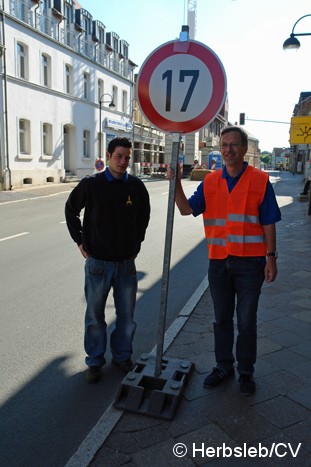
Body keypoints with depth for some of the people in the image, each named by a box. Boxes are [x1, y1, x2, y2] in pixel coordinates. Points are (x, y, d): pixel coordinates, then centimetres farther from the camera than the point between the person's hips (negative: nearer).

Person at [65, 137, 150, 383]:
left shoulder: (136, 186, -1)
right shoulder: (91, 184, -7)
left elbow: (144, 215, 16)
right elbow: (71, 210, 8)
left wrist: (137, 242, 11)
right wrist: (80, 240, 3)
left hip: (127, 262, 2)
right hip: (98, 261, -2)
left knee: (127, 316, 12)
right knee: (95, 316, 10)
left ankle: (122, 356, 33)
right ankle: (95, 361, 27)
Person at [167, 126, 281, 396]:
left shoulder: (260, 181, -5)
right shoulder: (210, 182, 5)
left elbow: (268, 223, -4)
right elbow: (186, 209, -1)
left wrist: (271, 257, -6)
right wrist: (177, 183, -14)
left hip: (250, 262, -3)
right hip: (219, 262, 3)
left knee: (246, 322, 10)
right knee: (222, 319, 16)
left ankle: (246, 372, 29)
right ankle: (224, 367, 33)